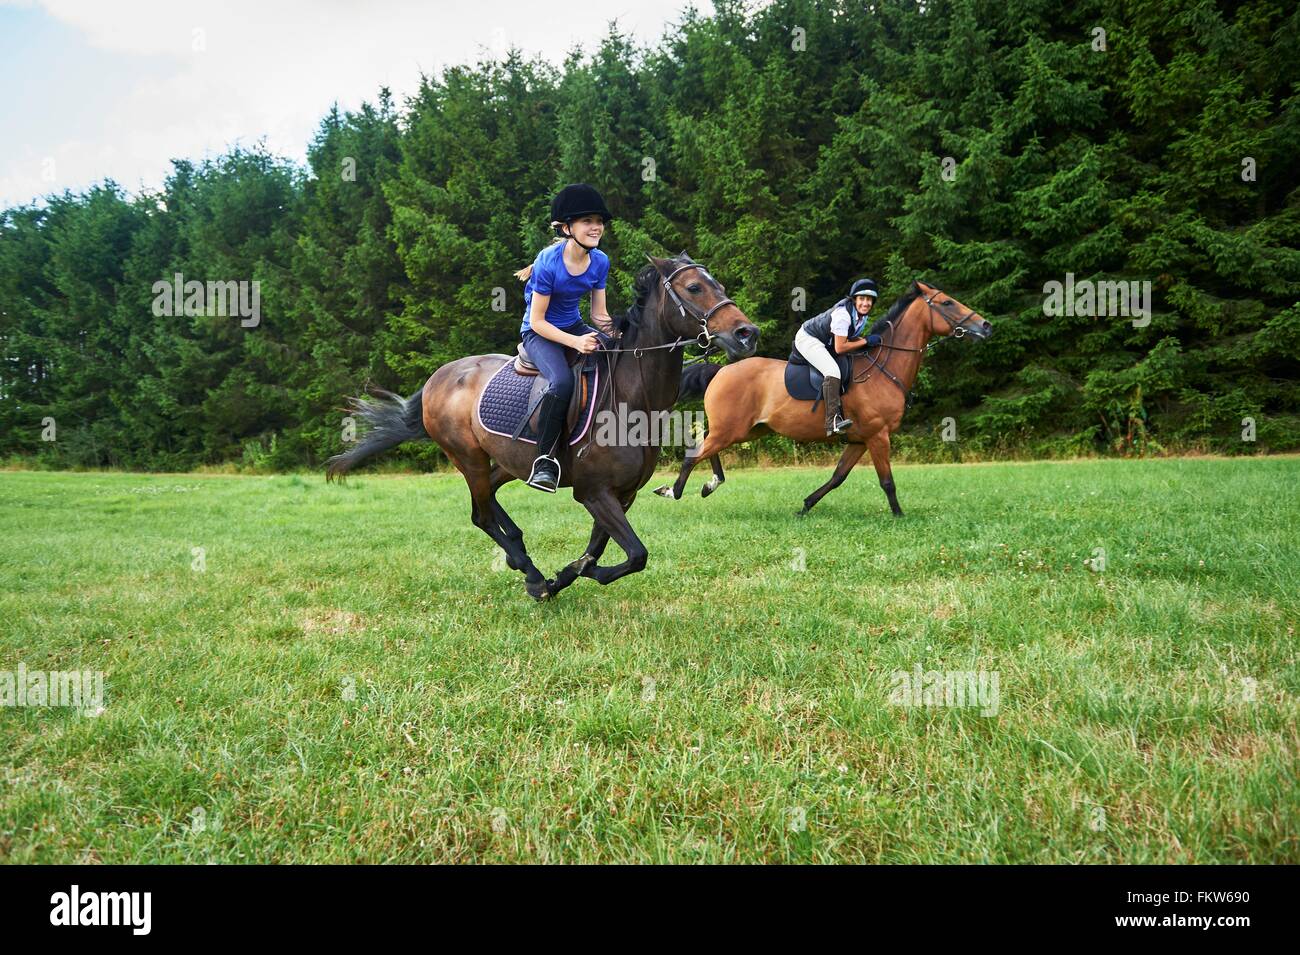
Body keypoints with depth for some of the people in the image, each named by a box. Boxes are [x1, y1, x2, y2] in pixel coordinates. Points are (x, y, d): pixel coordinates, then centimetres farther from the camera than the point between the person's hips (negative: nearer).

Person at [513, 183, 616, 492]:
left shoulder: (600, 262, -5)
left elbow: (599, 313, 3)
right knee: (562, 381, -34)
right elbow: (537, 321, -18)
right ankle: (545, 459, -20)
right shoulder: (549, 263, -21)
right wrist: (575, 343, -29)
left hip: (576, 327, 6)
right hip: (540, 333, -6)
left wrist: (615, 333, -18)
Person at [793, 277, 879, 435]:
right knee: (832, 371, -29)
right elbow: (840, 348, -29)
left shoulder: (862, 315, -2)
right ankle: (833, 421, -35)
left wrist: (863, 340, -10)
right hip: (807, 339, -11)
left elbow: (852, 337, 10)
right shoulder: (843, 314, -30)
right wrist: (865, 342, -23)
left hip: (824, 343, 11)